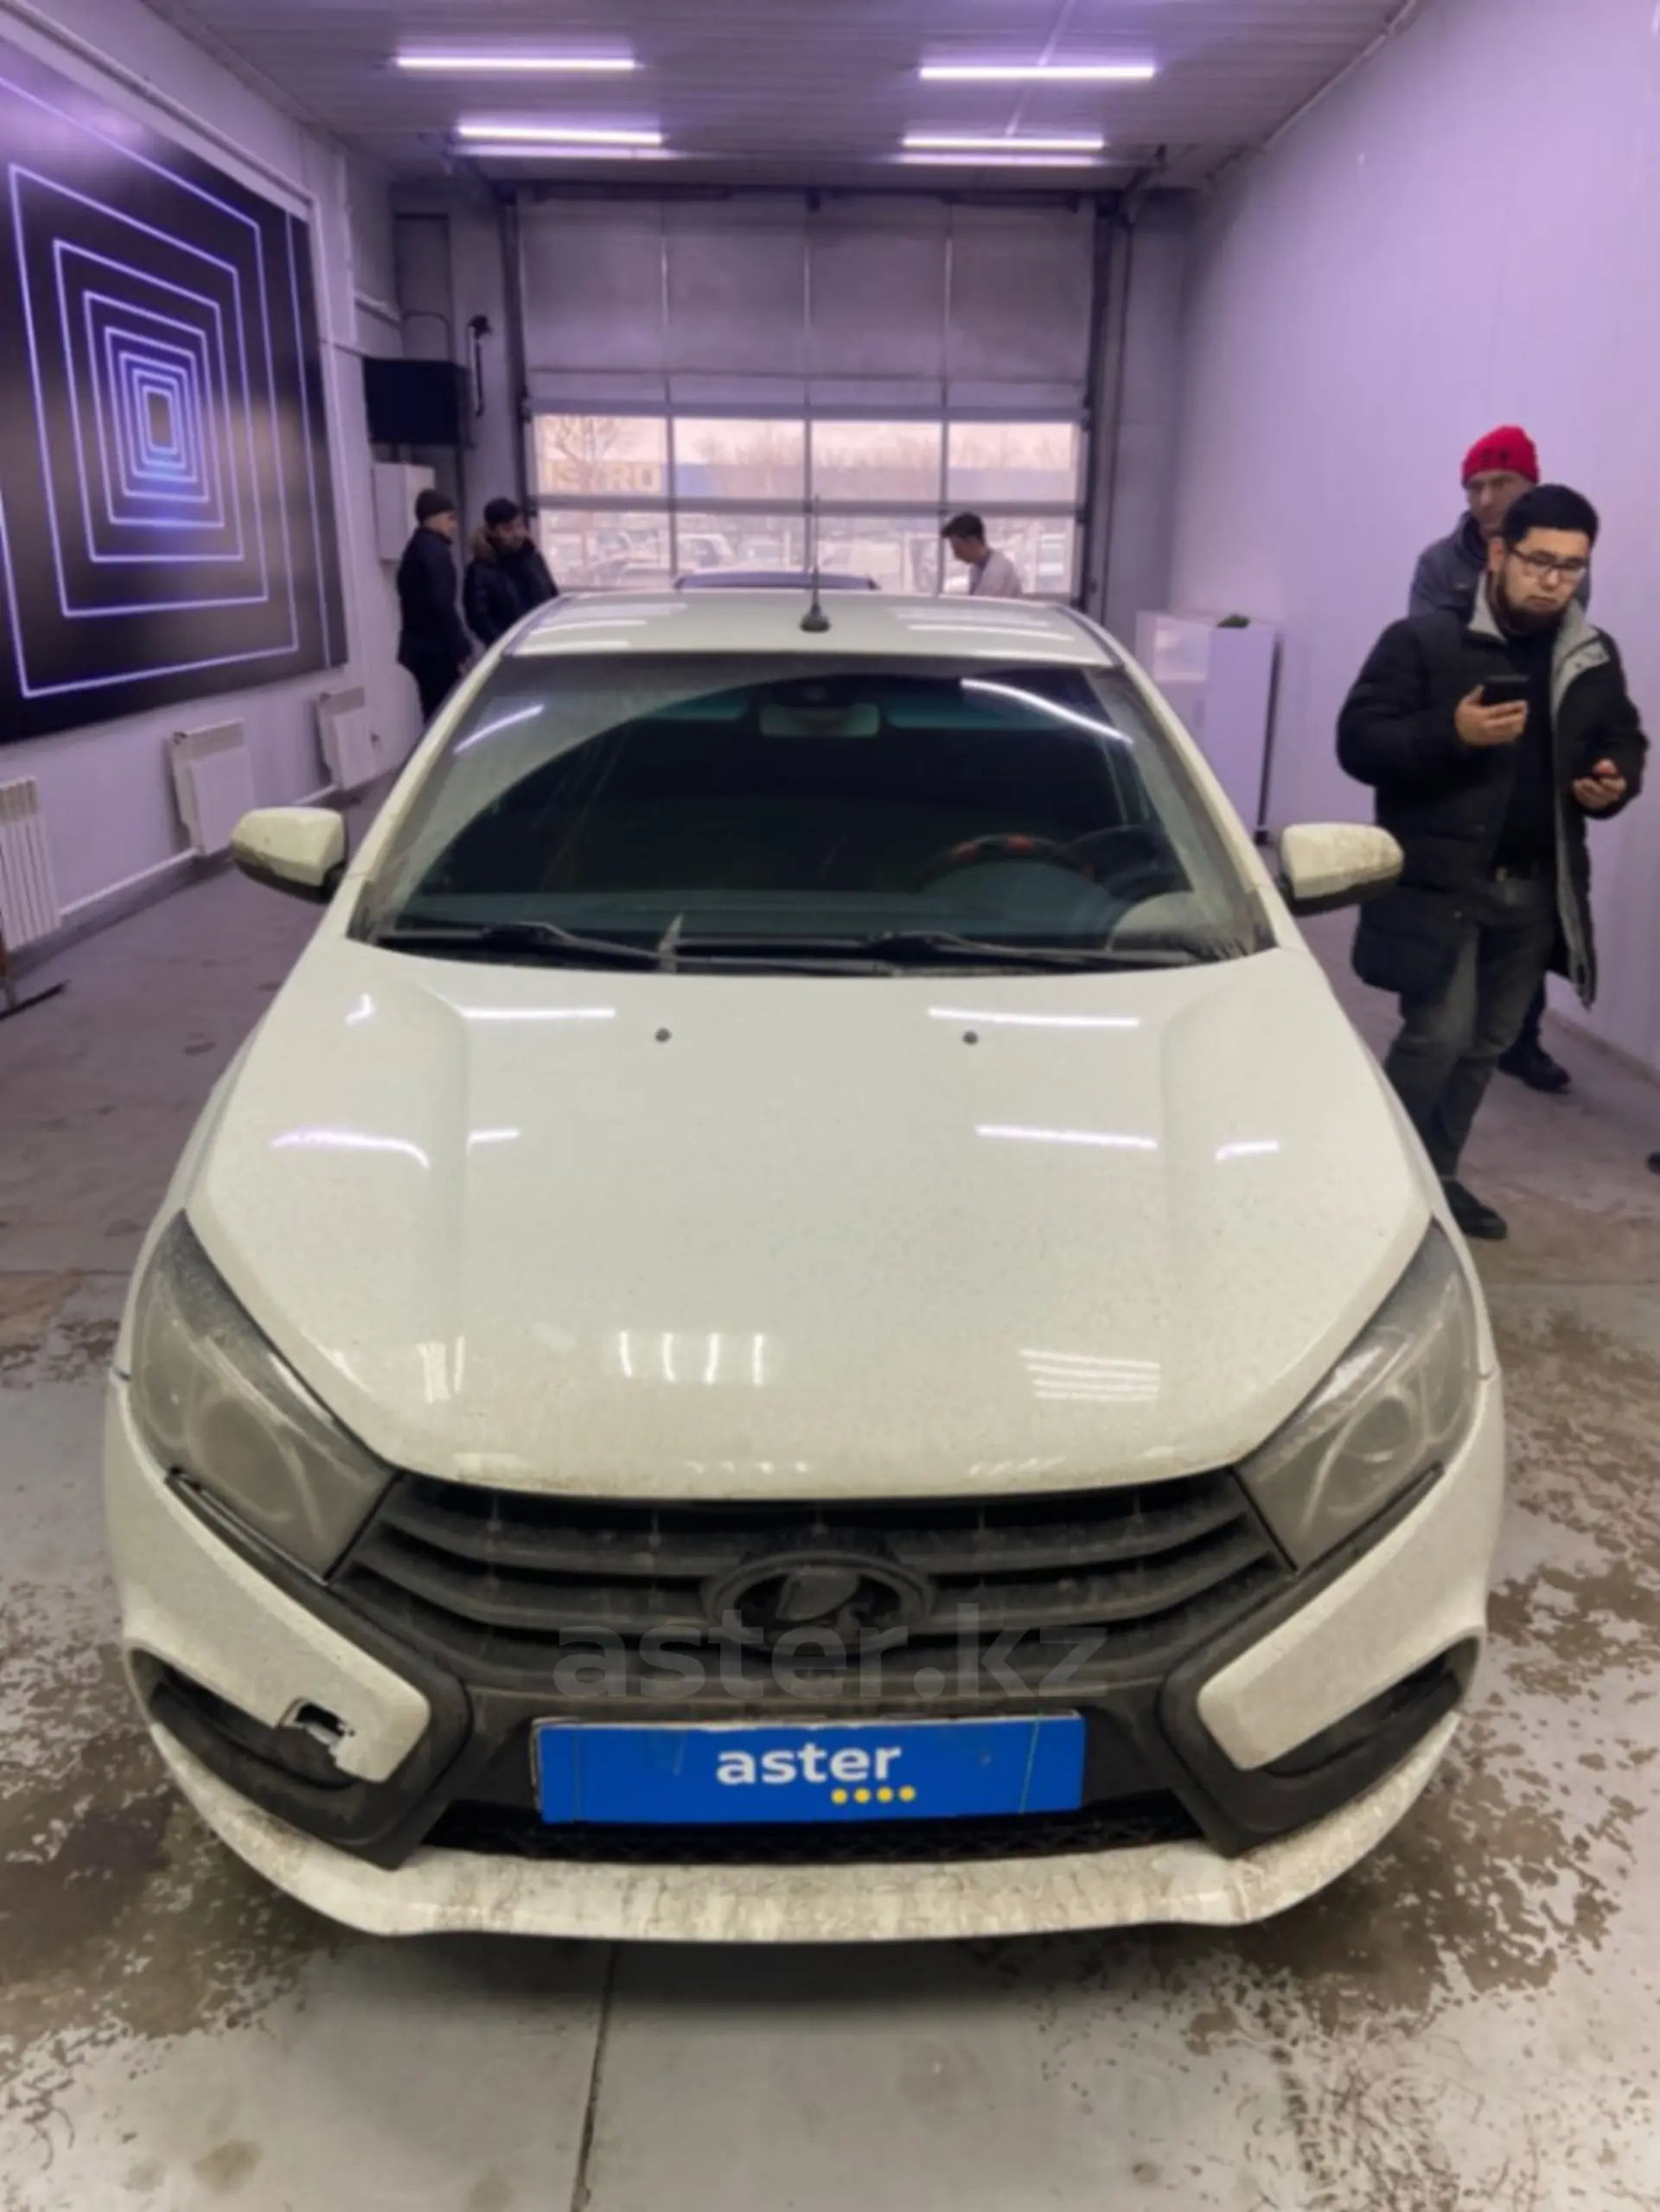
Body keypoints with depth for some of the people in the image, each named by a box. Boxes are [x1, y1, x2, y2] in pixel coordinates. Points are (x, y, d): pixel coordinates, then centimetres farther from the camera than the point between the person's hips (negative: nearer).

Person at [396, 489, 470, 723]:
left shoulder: (417, 548, 18)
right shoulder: (434, 549, -12)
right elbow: (442, 606, -20)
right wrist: (461, 650, -19)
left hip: (421, 645, 10)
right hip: (435, 648, -10)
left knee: (436, 715, 12)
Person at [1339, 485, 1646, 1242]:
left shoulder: (1596, 658, 8)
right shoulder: (1421, 640, -7)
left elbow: (1625, 741, 19)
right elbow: (1357, 742, -11)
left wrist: (1616, 782, -4)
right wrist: (1449, 733, -25)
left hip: (1536, 890, 6)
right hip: (1438, 882, -6)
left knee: (1488, 1043, 12)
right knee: (1438, 1037, -11)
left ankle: (1435, 1175, 28)